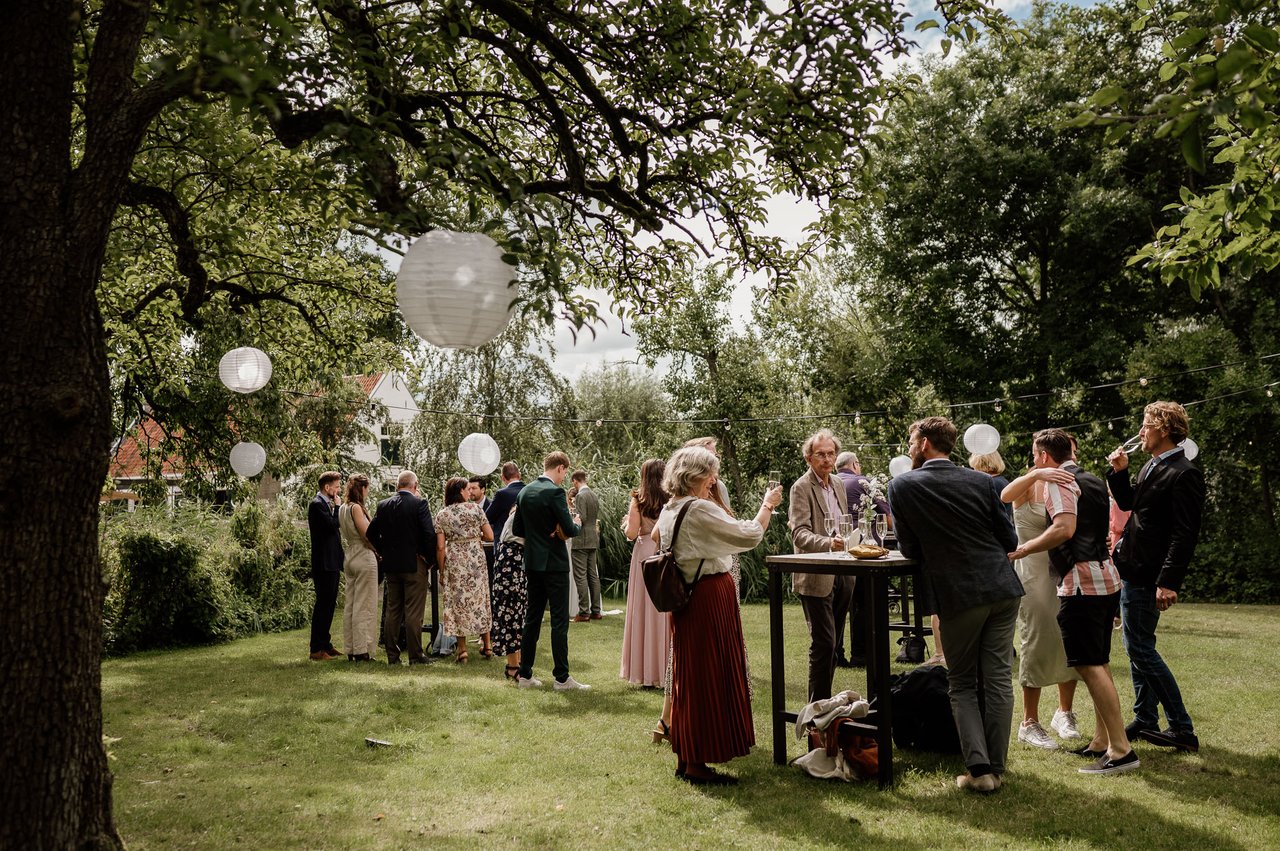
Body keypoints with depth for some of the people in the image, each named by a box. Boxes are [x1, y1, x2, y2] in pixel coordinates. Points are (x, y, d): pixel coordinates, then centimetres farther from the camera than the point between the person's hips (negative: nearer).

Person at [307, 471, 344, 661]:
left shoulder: (327, 504, 16)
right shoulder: (317, 504, -14)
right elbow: (332, 525, -24)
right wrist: (337, 507, -12)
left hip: (332, 563, 10)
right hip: (324, 564, -10)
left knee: (329, 604, 15)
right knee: (323, 604, -6)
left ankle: (325, 644, 24)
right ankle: (317, 650, -1)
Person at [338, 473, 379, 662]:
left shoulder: (342, 508, 11)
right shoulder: (356, 508, -14)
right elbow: (367, 534, -17)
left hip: (349, 559, 9)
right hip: (364, 558, -9)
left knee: (350, 605, 10)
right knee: (364, 606, -4)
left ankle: (351, 649, 15)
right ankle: (362, 650, -3)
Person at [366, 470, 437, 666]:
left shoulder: (383, 505, 4)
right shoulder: (419, 504, -10)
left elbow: (371, 533, 7)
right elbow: (429, 534, -16)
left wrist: (385, 552, 15)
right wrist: (430, 559, -4)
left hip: (391, 565, 5)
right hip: (415, 564, -5)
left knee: (392, 611, 11)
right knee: (413, 612, -2)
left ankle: (392, 655, 14)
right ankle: (415, 655, 1)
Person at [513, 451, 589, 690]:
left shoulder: (524, 493, 8)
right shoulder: (555, 492, -16)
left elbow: (517, 529, 13)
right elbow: (569, 529, -19)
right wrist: (576, 524, 1)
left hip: (532, 563, 7)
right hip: (554, 563, -7)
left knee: (532, 618, 12)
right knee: (559, 620, -2)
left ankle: (525, 674, 16)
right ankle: (562, 678, 0)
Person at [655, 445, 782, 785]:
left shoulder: (668, 511, 8)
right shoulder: (701, 509, -18)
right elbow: (749, 535, -17)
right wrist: (767, 505, -2)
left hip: (685, 601, 9)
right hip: (711, 599, -9)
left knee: (688, 675, 14)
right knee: (710, 677, -1)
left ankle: (685, 758, 23)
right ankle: (699, 763, 5)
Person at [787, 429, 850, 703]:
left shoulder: (838, 484, 13)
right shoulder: (801, 488, -11)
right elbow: (799, 534, -21)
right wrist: (828, 543, -36)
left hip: (842, 575, 7)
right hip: (816, 578, -7)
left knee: (830, 642, 13)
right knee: (823, 642, -8)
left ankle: (824, 698, 22)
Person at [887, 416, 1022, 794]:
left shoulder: (902, 486, -3)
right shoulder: (981, 481, 5)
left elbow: (909, 549, 1)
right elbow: (1009, 539, 8)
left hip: (957, 595, -3)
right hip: (1003, 589, 3)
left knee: (962, 684, 11)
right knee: (998, 679, 10)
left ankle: (979, 769, 4)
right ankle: (996, 766, 16)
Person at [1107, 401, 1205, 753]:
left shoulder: (1183, 474, -17)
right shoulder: (1152, 466, 12)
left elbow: (1185, 534, -22)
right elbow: (1128, 504, 24)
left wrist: (1169, 582, -25)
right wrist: (1119, 472, 8)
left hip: (1146, 575, -10)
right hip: (1130, 569, 10)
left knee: (1139, 647, -5)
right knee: (1138, 647, 16)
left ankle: (1182, 729, 3)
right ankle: (1145, 720, 27)